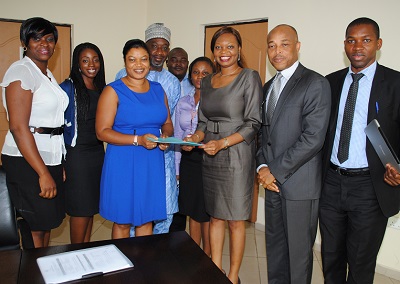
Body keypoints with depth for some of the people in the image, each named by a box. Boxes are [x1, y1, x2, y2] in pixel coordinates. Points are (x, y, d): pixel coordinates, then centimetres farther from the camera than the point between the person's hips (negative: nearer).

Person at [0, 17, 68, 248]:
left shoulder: (47, 73, 14)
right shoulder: (21, 71, -12)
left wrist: (57, 167, 14)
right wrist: (43, 174, -22)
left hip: (50, 157, 8)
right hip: (27, 161, -8)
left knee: (48, 221, 16)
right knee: (35, 228, 2)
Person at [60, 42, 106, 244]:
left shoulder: (102, 89, 11)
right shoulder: (68, 88, -7)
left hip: (97, 152, 6)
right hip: (76, 153, -6)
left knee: (90, 208, 12)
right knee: (79, 209, 0)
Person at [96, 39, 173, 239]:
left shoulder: (157, 89, 10)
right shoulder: (113, 91, -5)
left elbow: (167, 122, 18)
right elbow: (102, 131, -11)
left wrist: (166, 136, -5)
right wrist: (138, 140, -21)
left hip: (153, 162, 4)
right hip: (123, 163, -4)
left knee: (146, 220, 13)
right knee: (122, 221, 7)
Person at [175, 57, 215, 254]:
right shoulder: (183, 103, 11)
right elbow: (177, 136, 13)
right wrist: (177, 169, 12)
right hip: (188, 161, 5)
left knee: (207, 213, 5)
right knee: (192, 212, 14)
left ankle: (207, 259, 23)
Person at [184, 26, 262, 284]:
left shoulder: (250, 77, -6)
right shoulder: (207, 81, 12)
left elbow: (254, 123, -10)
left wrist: (223, 143, -20)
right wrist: (196, 138, -5)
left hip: (236, 157, -5)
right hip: (210, 158, 6)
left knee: (235, 220, 4)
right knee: (215, 217, 13)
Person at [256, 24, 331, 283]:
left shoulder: (316, 84, -9)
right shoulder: (268, 86, 15)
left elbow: (313, 138, -17)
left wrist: (276, 171, -14)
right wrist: (262, 167, 0)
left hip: (300, 184, -6)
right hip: (273, 182, 7)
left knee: (298, 250, 7)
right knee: (275, 246, 17)